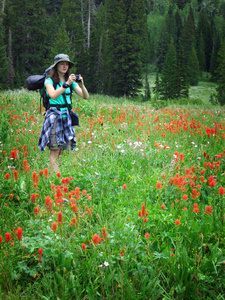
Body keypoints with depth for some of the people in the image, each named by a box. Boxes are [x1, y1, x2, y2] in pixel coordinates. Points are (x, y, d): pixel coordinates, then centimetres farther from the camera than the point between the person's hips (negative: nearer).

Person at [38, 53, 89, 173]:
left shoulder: (71, 81, 14)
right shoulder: (49, 81, 0)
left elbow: (86, 97, 4)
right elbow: (53, 95, -21)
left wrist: (81, 85, -14)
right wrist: (66, 84, -25)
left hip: (66, 116, 5)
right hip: (54, 115, -5)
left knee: (62, 151, 4)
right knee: (55, 151, -9)